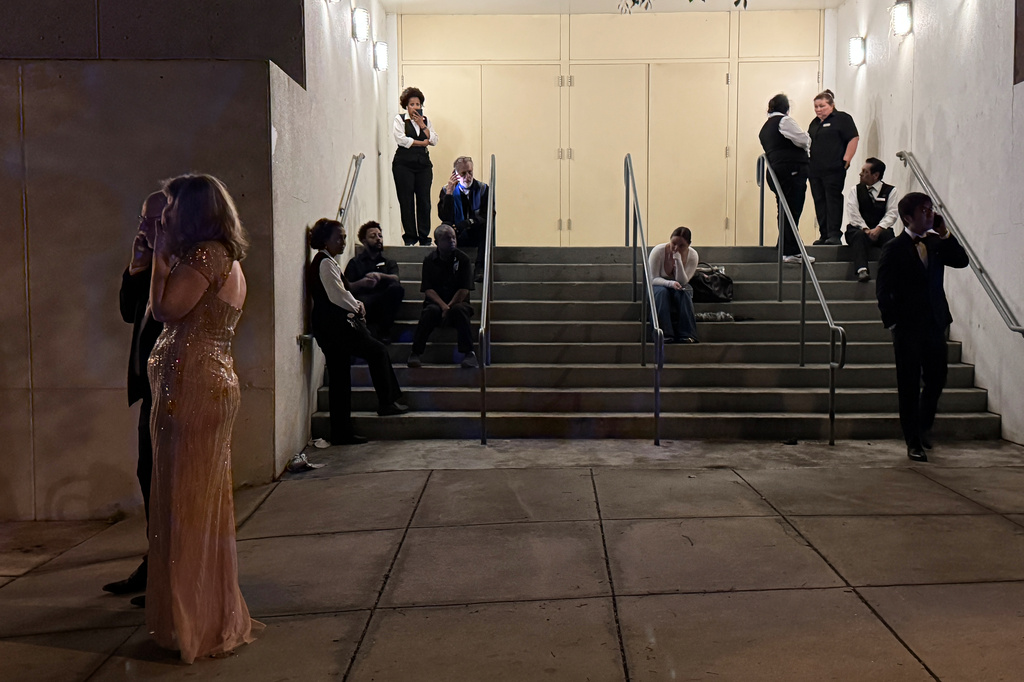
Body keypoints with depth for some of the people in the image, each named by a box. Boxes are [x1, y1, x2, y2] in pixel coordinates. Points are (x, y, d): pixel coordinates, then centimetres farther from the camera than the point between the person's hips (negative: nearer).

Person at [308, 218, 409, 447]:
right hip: (337, 324, -10)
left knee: (340, 380, 9)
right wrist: (357, 307, -1)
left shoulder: (324, 262, 20)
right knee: (378, 351, 0)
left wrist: (355, 305, 6)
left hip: (329, 326, 10)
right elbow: (338, 295, -17)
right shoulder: (326, 263, -12)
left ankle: (341, 432, 11)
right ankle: (387, 402, 8)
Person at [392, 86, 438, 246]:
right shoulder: (400, 119, 5)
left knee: (424, 200, -2)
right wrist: (422, 143, -3)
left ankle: (424, 236, 4)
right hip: (404, 164, -3)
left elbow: (434, 140, 7)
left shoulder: (425, 120, 17)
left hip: (423, 163, 3)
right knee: (406, 201, -4)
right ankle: (410, 237, 2)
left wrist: (422, 125, -2)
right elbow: (401, 139, -10)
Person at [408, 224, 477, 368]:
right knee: (431, 310, -33)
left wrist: (450, 306, -17)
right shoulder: (429, 260, 4)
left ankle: (469, 353, -31)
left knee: (459, 310, -34)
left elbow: (464, 289, -4)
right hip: (436, 301, 0)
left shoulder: (462, 259, 2)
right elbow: (428, 290, -4)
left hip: (457, 301, 0)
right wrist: (443, 306, -20)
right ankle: (415, 353, -29)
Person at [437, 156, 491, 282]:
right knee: (445, 227, -32)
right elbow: (445, 218, -11)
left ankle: (479, 268, -39)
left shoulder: (483, 189, 4)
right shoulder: (447, 190, 3)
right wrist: (449, 193, -19)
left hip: (477, 236, 0)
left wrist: (467, 223, -24)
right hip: (456, 236, 0)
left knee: (487, 225, -33)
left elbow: (488, 216, -9)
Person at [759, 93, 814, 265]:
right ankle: (791, 251, -11)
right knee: (793, 211, -9)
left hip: (776, 171, 9)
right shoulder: (784, 121, -6)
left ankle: (785, 249, 16)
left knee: (784, 211, 13)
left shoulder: (765, 127, 20)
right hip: (793, 170, -9)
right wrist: (805, 143, 10)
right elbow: (804, 140, -12)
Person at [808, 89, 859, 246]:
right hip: (814, 171, 7)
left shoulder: (842, 118, -1)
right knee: (819, 202, 6)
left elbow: (854, 138, -8)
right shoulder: (815, 123, 21)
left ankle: (835, 235, -9)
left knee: (833, 200, -9)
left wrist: (846, 160, -15)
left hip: (833, 170, -7)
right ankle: (824, 235, 10)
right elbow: (808, 143, 27)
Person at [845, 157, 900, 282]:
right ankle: (862, 271, -53)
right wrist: (865, 229, -18)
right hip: (859, 229, 0)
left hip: (881, 231, 0)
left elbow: (891, 214, -3)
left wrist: (878, 229, -22)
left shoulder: (890, 191, 9)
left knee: (887, 234, -32)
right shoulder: (855, 190, 12)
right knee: (859, 235, -34)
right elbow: (853, 213, -3)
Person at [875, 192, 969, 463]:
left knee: (936, 381, 12)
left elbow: (962, 261, 0)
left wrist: (944, 233, -6)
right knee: (910, 387, 2)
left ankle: (924, 428, 37)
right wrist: (893, 323, -12)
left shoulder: (936, 243, 10)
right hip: (908, 328, -5)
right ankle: (913, 443, 12)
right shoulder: (894, 249, -6)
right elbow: (883, 290, -8)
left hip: (935, 325, 5)